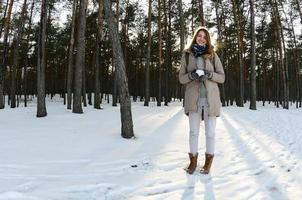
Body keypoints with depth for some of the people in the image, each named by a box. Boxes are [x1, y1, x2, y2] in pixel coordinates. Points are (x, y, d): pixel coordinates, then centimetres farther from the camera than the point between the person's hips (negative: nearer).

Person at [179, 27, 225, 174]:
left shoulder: (212, 55, 7)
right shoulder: (187, 55, 8)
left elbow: (222, 77, 6)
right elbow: (181, 78, 7)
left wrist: (209, 74, -13)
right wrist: (191, 75, -14)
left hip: (210, 97, 0)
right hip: (193, 97, 0)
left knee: (210, 132, 5)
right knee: (193, 131, 5)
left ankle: (208, 161, 20)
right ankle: (193, 160, 19)